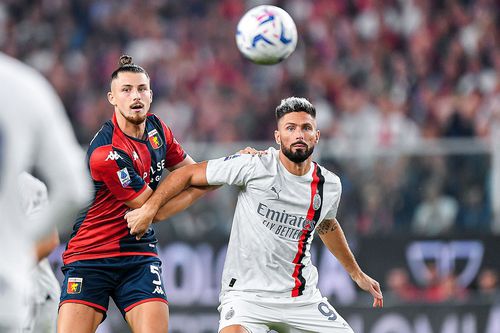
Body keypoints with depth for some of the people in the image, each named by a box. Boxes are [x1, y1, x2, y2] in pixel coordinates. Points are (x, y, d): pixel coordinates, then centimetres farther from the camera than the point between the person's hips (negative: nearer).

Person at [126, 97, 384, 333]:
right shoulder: (255, 166, -13)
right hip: (246, 291, -5)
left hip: (303, 298, 5)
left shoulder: (329, 185, 3)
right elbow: (188, 174, -5)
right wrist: (149, 209, -10)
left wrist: (357, 274, 35)